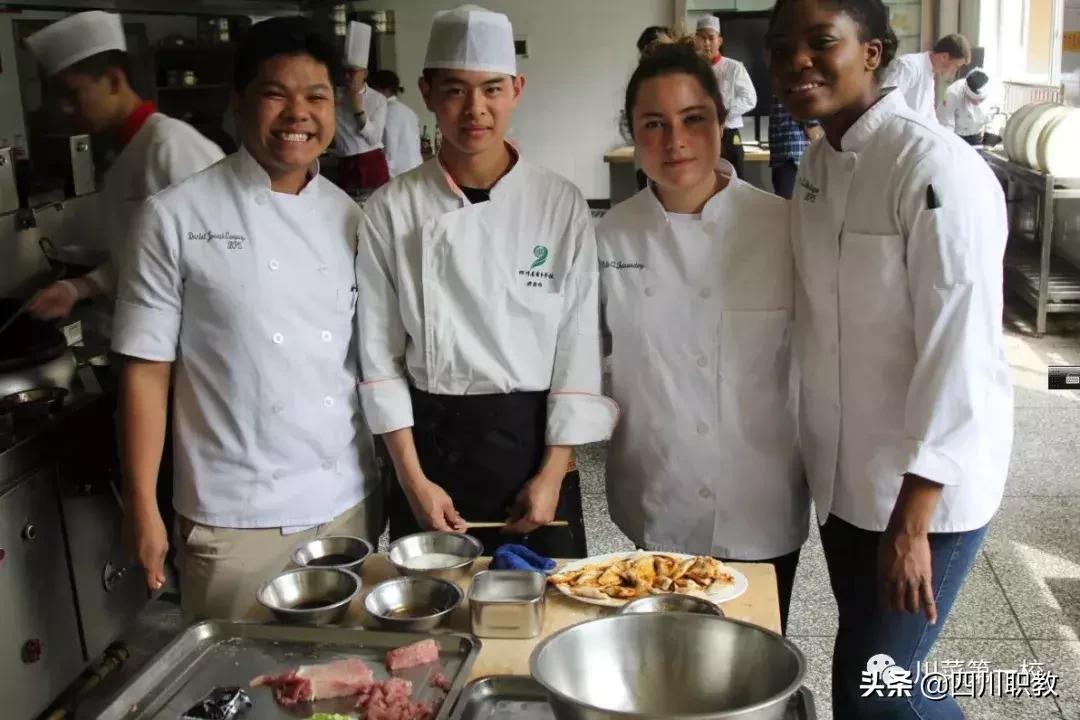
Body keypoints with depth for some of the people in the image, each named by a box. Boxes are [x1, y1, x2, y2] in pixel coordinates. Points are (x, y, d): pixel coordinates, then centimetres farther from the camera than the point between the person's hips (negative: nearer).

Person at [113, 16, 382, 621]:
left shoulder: (349, 219, 4)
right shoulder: (178, 217, -8)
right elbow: (147, 369, -6)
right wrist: (143, 510, -6)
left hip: (351, 503, 4)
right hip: (235, 520, -4)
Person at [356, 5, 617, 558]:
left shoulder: (560, 204, -4)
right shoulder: (391, 210, -4)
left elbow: (578, 345, -3)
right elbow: (380, 353, -2)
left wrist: (554, 472, -7)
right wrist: (413, 478, -6)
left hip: (532, 438, 0)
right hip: (430, 440, 0)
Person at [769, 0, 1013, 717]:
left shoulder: (936, 170, -19)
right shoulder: (819, 164, 5)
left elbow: (961, 351, -22)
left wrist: (912, 521, -21)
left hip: (923, 488, -7)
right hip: (844, 477, 7)